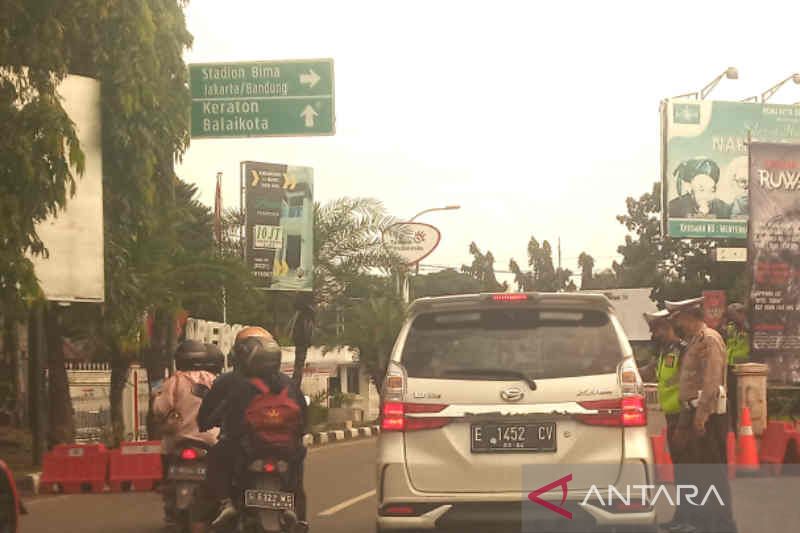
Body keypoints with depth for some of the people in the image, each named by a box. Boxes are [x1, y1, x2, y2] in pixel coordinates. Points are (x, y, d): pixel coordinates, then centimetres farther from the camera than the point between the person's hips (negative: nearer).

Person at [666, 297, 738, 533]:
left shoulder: (709, 339, -12)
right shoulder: (694, 341, 18)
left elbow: (711, 381, -21)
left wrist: (701, 415, -26)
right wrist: (685, 420, 18)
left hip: (706, 416, -10)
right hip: (693, 413, 10)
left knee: (713, 472, -7)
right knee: (695, 471, 14)